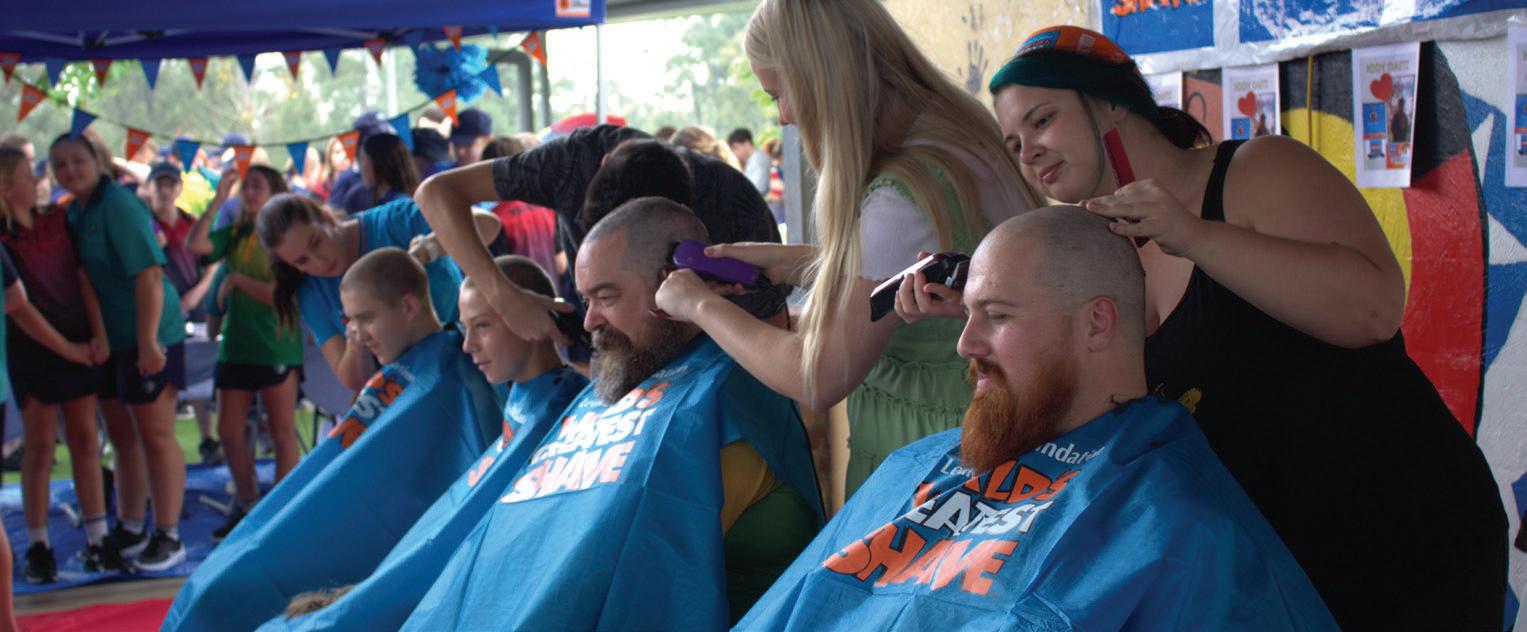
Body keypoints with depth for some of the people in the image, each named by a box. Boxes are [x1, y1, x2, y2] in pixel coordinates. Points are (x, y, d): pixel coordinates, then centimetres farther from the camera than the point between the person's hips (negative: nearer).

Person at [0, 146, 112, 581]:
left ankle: (97, 540, 8)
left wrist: (99, 335, -6)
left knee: (86, 441, 5)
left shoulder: (57, 222, 5)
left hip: (79, 344, 4)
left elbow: (82, 279, 4)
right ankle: (37, 547, 6)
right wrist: (67, 349, -10)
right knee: (39, 447, -1)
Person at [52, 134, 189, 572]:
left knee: (155, 435, -2)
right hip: (109, 340, 9)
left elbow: (149, 273, -22)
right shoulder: (75, 211, 11)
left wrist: (148, 341, -27)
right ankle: (130, 531, 28)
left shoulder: (118, 206, -15)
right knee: (122, 436, 16)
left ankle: (168, 537, 6)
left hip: (148, 337, -9)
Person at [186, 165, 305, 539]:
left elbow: (282, 294, -15)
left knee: (282, 434, 1)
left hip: (277, 347, -6)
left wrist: (238, 280, -11)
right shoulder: (233, 236, 8)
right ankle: (247, 505, 24)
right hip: (235, 346, 6)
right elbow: (194, 246, -10)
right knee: (229, 432, 9)